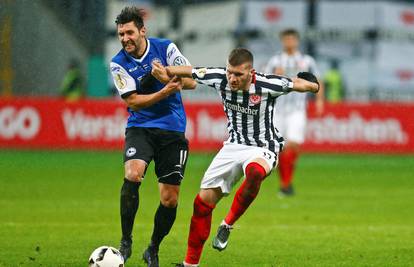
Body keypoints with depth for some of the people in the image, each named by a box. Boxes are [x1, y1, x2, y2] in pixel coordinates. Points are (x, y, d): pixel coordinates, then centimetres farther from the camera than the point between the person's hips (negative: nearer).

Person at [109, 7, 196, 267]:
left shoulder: (166, 48, -3)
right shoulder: (118, 63, -4)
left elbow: (192, 81, -5)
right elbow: (133, 101, -9)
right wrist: (166, 91, -23)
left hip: (173, 130, 1)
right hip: (140, 127, -1)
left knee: (170, 199, 0)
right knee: (132, 175, -29)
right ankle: (126, 241, -16)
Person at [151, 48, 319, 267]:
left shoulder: (266, 85, -22)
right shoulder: (220, 78, -12)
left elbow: (296, 83, -8)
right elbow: (189, 71, 5)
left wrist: (311, 85, -21)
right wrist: (164, 71, 5)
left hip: (262, 149, -4)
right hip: (233, 146, 4)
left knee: (254, 172, -41)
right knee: (203, 202, 0)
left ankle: (228, 224, -17)